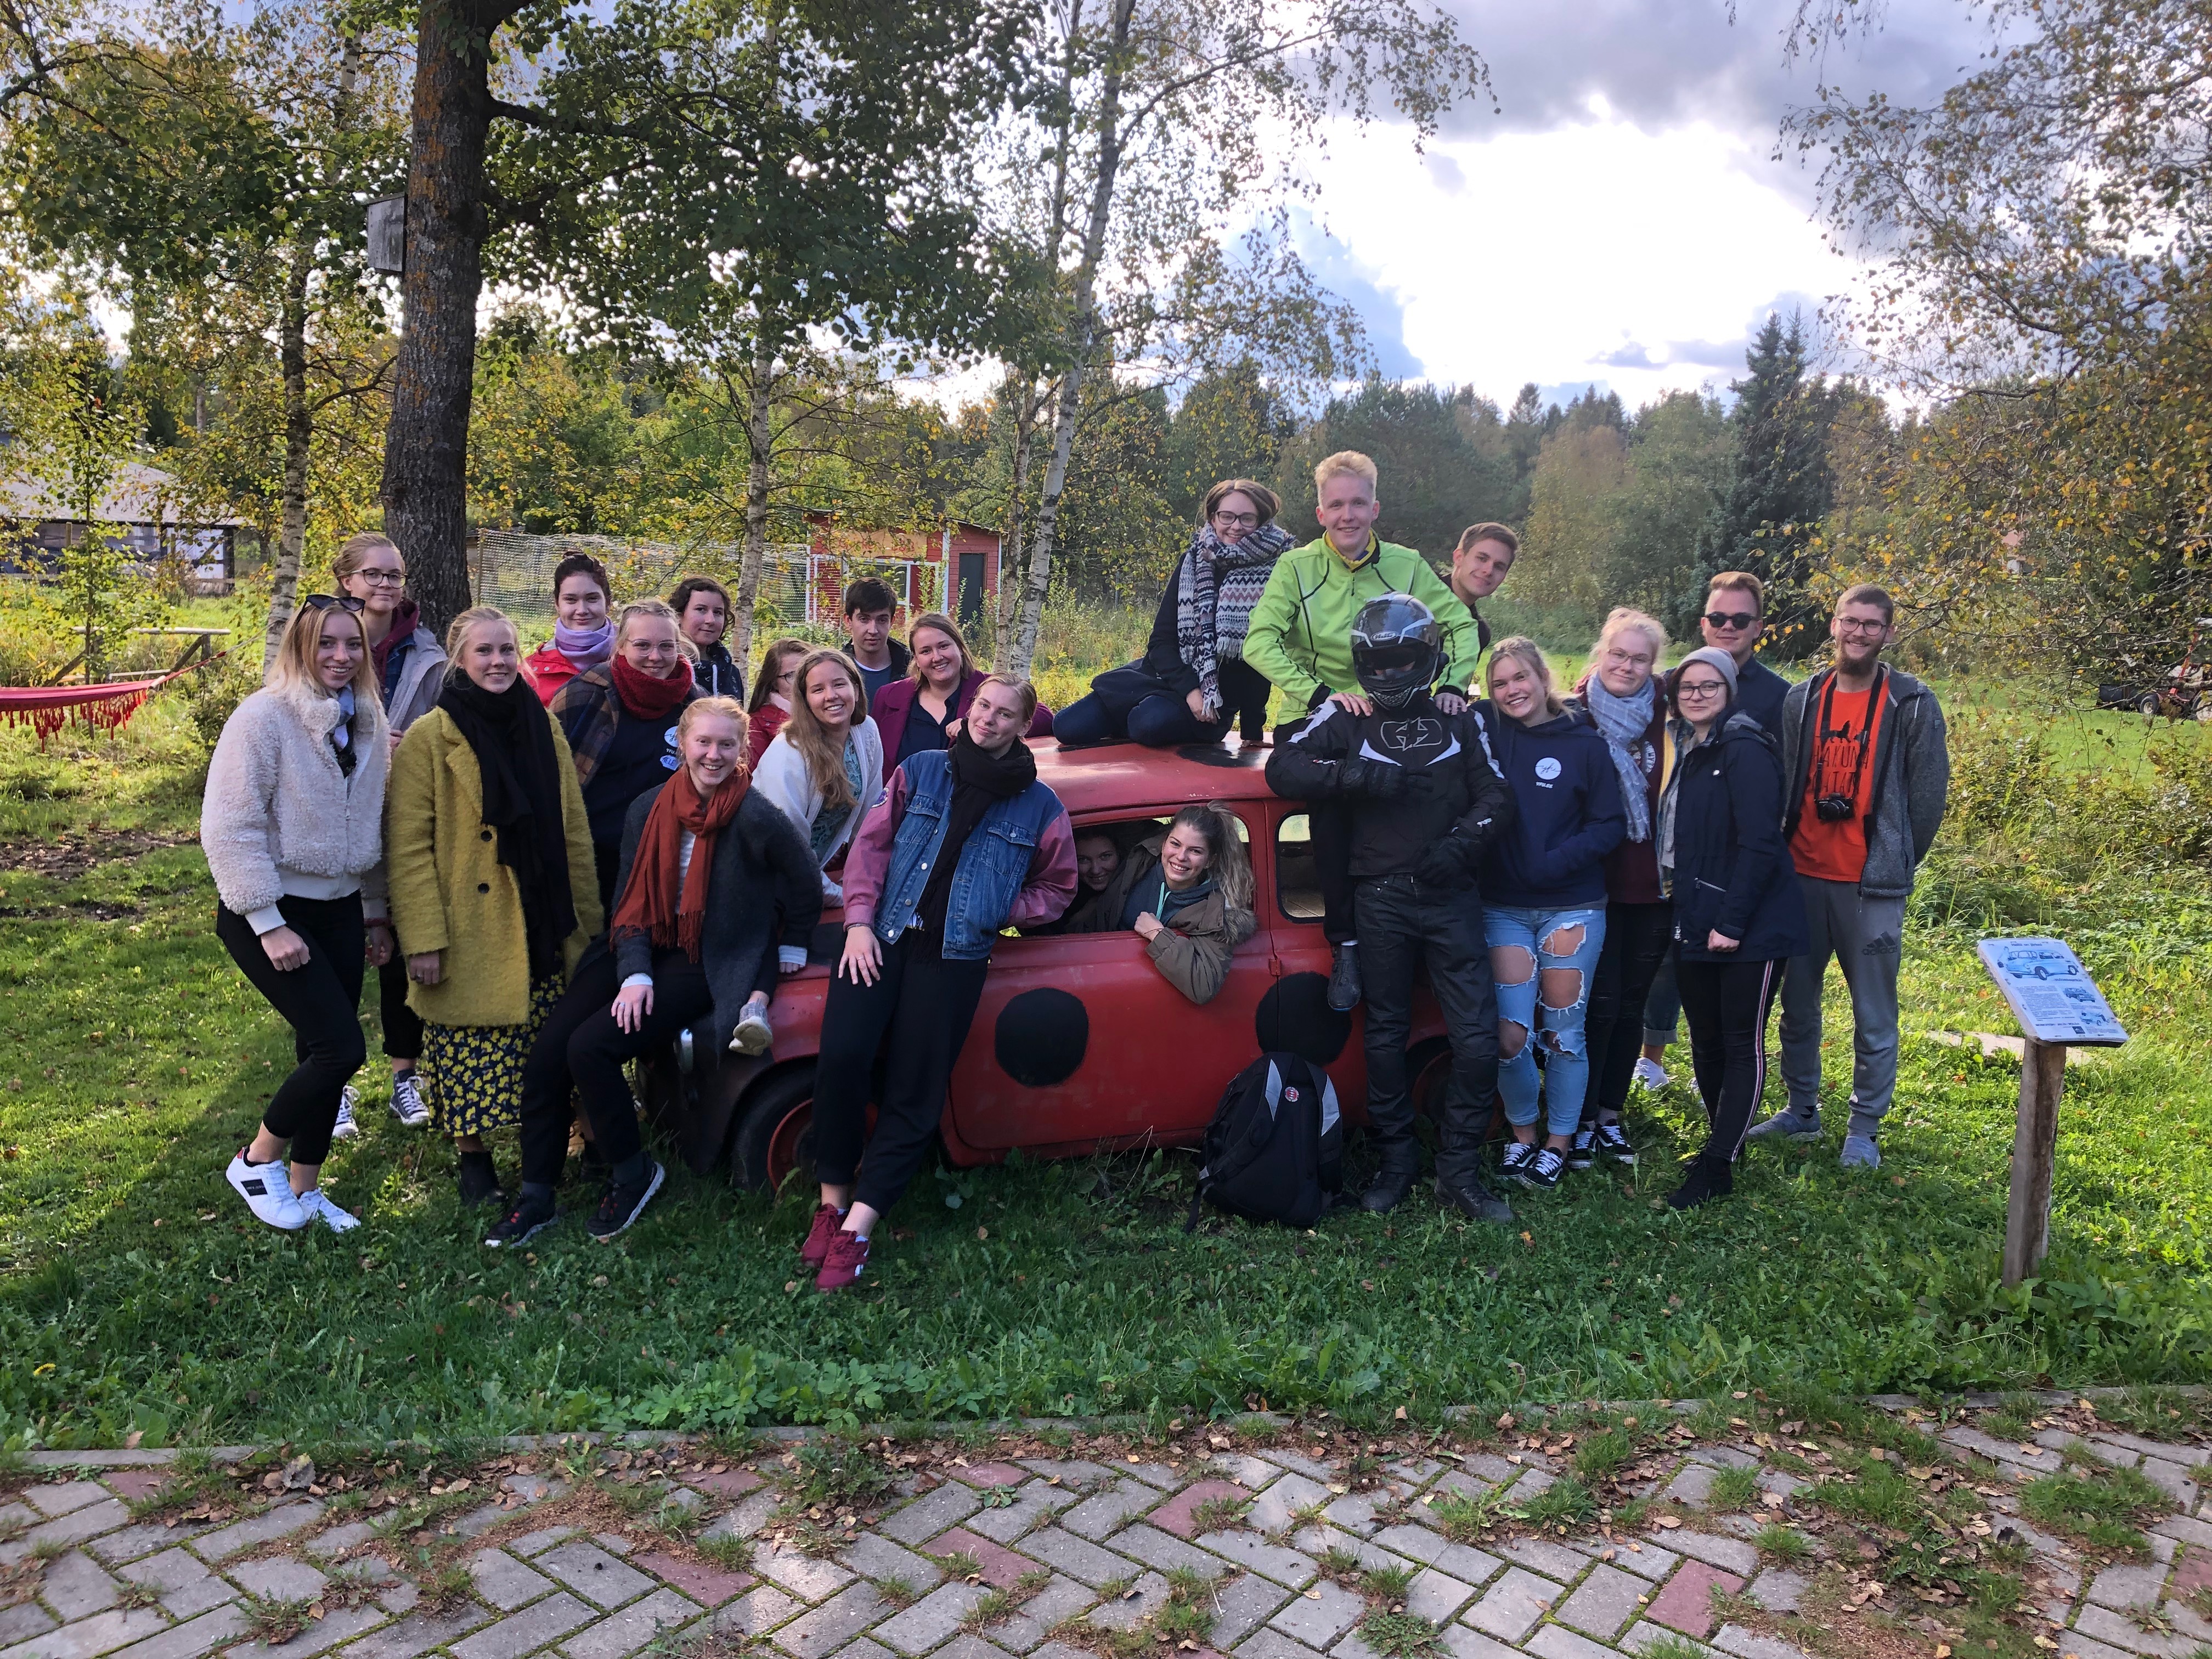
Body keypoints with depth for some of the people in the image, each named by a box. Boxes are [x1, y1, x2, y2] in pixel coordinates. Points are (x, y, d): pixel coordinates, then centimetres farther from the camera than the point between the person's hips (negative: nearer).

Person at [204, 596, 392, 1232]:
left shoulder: (366, 723, 7)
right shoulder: (264, 717, -14)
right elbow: (229, 829, -17)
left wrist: (375, 912, 15)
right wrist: (269, 924, -18)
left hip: (339, 911, 6)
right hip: (271, 914, -6)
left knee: (323, 1051, 9)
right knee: (341, 1046, -12)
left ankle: (304, 1190, 24)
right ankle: (256, 1160, 11)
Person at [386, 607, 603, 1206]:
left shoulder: (543, 725, 7)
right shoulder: (429, 738, -6)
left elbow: (574, 831, 10)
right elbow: (409, 847, -9)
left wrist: (586, 920, 8)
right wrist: (422, 939, -13)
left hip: (542, 931, 4)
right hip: (471, 935, -4)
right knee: (471, 1055, 4)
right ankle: (473, 1156, 25)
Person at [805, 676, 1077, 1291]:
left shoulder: (1039, 805, 7)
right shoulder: (921, 770, 10)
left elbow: (1056, 888, 15)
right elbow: (872, 844, 6)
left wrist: (998, 912, -1)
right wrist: (860, 921, -5)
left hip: (956, 954, 0)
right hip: (882, 937, 1)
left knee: (915, 1094, -5)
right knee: (841, 1057, -18)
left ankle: (856, 1229, 0)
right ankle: (833, 1199, -1)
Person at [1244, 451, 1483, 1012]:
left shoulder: (1405, 566, 5)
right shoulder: (1297, 567, -3)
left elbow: (1461, 623, 9)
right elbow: (1259, 641, -14)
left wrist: (1454, 685, -9)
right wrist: (1321, 694, -24)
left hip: (1387, 716, 2)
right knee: (1331, 800, -26)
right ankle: (1344, 944, -11)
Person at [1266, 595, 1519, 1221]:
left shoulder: (1459, 719, 10)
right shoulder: (1346, 719, 5)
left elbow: (1496, 794, 4)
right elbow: (1283, 769, -7)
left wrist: (1461, 843, -14)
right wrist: (1356, 775, -20)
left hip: (1450, 897, 1)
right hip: (1380, 902, -1)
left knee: (1477, 1038, -3)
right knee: (1385, 1036, 9)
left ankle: (1459, 1169, 11)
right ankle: (1396, 1162, 23)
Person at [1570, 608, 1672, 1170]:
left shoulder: (1668, 717, 0)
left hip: (1654, 885, 3)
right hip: (1595, 884, -2)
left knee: (1631, 1003, 11)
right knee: (1601, 1002, -3)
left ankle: (1610, 1114, 24)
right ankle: (1581, 1120, 11)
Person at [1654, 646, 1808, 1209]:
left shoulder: (1746, 751, -13)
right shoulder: (1685, 750, 12)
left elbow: (1759, 843, -19)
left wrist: (1731, 922, -20)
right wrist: (1684, 903, 10)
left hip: (1750, 928, -8)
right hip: (1696, 924, 8)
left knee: (1743, 1044, 0)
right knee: (1706, 1040, 14)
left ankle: (1716, 1168, 5)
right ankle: (1724, 1140, 30)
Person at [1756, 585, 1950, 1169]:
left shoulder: (1913, 704, -4)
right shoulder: (1801, 699, 6)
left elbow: (1928, 795, -1)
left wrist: (1895, 863, 2)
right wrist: (1780, 853, 7)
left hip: (1871, 885, -3)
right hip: (1801, 875, 4)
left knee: (1874, 1016, 3)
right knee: (1797, 1001, 13)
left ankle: (1865, 1128, 16)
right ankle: (1801, 1109, 28)